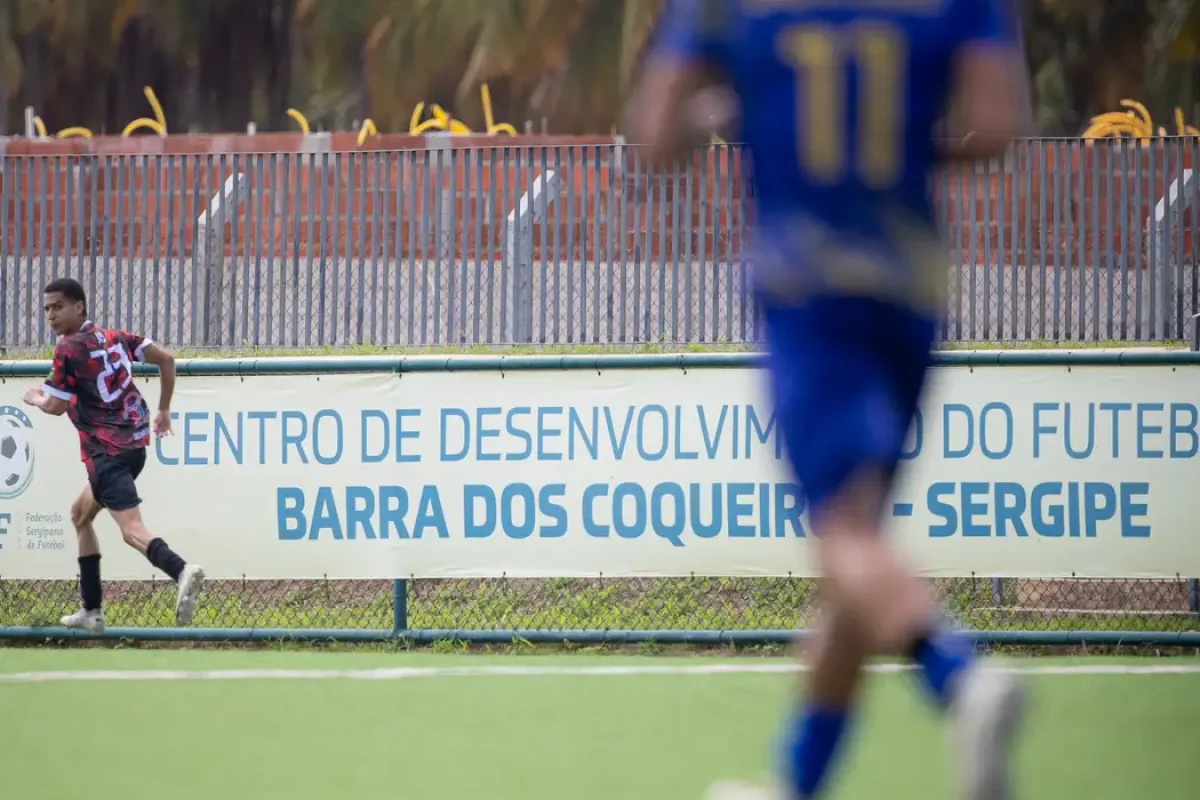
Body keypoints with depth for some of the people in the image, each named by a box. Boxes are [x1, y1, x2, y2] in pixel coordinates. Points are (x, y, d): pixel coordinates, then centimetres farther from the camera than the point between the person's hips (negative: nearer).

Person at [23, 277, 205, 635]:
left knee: (133, 531, -22)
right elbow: (166, 359, 10)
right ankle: (91, 611, 26)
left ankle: (181, 572, -52)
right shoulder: (115, 338, 14)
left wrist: (34, 398, 18)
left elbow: (55, 405, -5)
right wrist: (164, 409, 18)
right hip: (134, 444, 9)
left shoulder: (69, 348, -6)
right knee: (81, 513, 27)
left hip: (106, 451, -9)